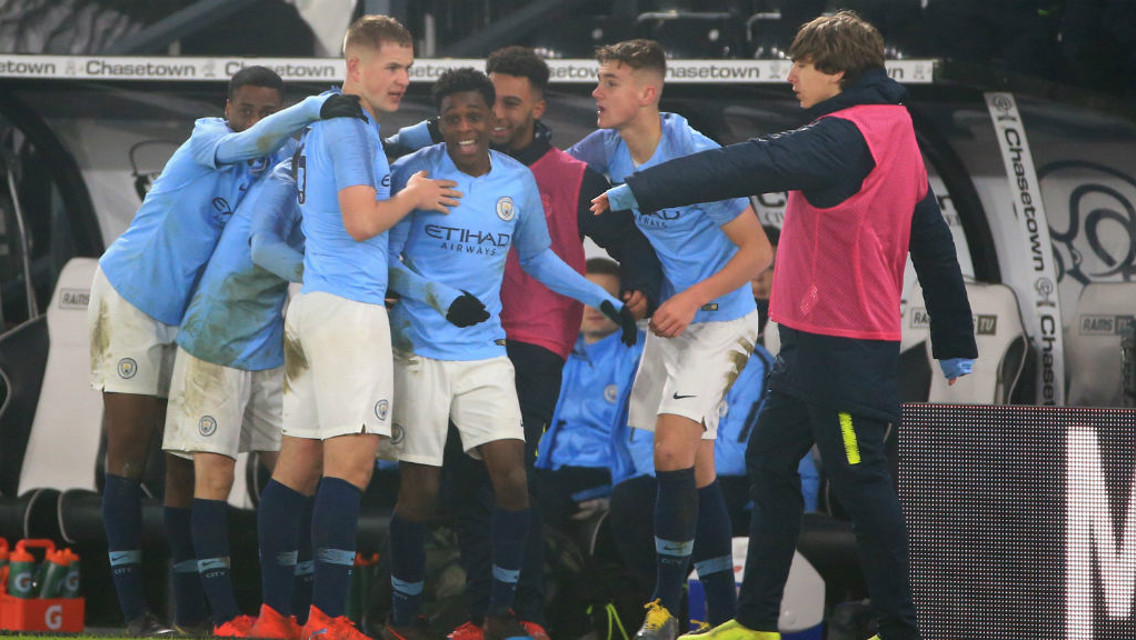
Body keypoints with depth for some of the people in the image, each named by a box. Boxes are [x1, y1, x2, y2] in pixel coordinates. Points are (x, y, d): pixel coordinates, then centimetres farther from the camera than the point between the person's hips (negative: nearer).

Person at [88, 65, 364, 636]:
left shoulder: (278, 171, 4)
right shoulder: (207, 141, -15)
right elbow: (241, 145, -36)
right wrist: (317, 109, -49)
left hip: (191, 318, 6)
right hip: (129, 303, -6)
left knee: (187, 456, 4)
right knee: (129, 454, -5)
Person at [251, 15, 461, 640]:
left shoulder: (321, 124, 20)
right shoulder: (351, 128, -11)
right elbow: (362, 221, -18)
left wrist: (407, 191, 20)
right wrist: (413, 196, -3)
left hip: (312, 304, 10)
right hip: (349, 306, -10)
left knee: (300, 461, 10)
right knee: (350, 460, -13)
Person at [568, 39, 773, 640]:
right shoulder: (607, 149, -3)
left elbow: (757, 250, -17)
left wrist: (693, 298, -26)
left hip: (718, 322, -7)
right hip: (666, 321, 7)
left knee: (672, 450, -20)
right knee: (694, 470, 11)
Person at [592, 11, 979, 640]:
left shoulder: (845, 138, -18)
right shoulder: (895, 133, 13)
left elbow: (746, 166, -26)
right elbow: (935, 246, 17)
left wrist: (638, 189, -24)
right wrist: (956, 345, 23)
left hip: (841, 347, -10)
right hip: (813, 344, 10)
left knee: (858, 482, -3)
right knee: (769, 460, 14)